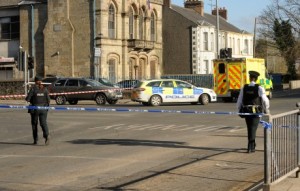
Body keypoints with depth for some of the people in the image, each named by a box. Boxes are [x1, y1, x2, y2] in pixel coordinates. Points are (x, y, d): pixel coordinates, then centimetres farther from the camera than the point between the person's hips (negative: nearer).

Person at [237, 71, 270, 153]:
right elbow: (265, 100, -13)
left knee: (250, 129, 17)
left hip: (246, 111, 3)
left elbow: (239, 101, 4)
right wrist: (266, 109, 2)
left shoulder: (244, 88, 1)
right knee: (253, 128, 0)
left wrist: (239, 110, 17)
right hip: (256, 112, -3)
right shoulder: (259, 88, -8)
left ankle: (252, 145, 31)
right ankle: (250, 147, -7)